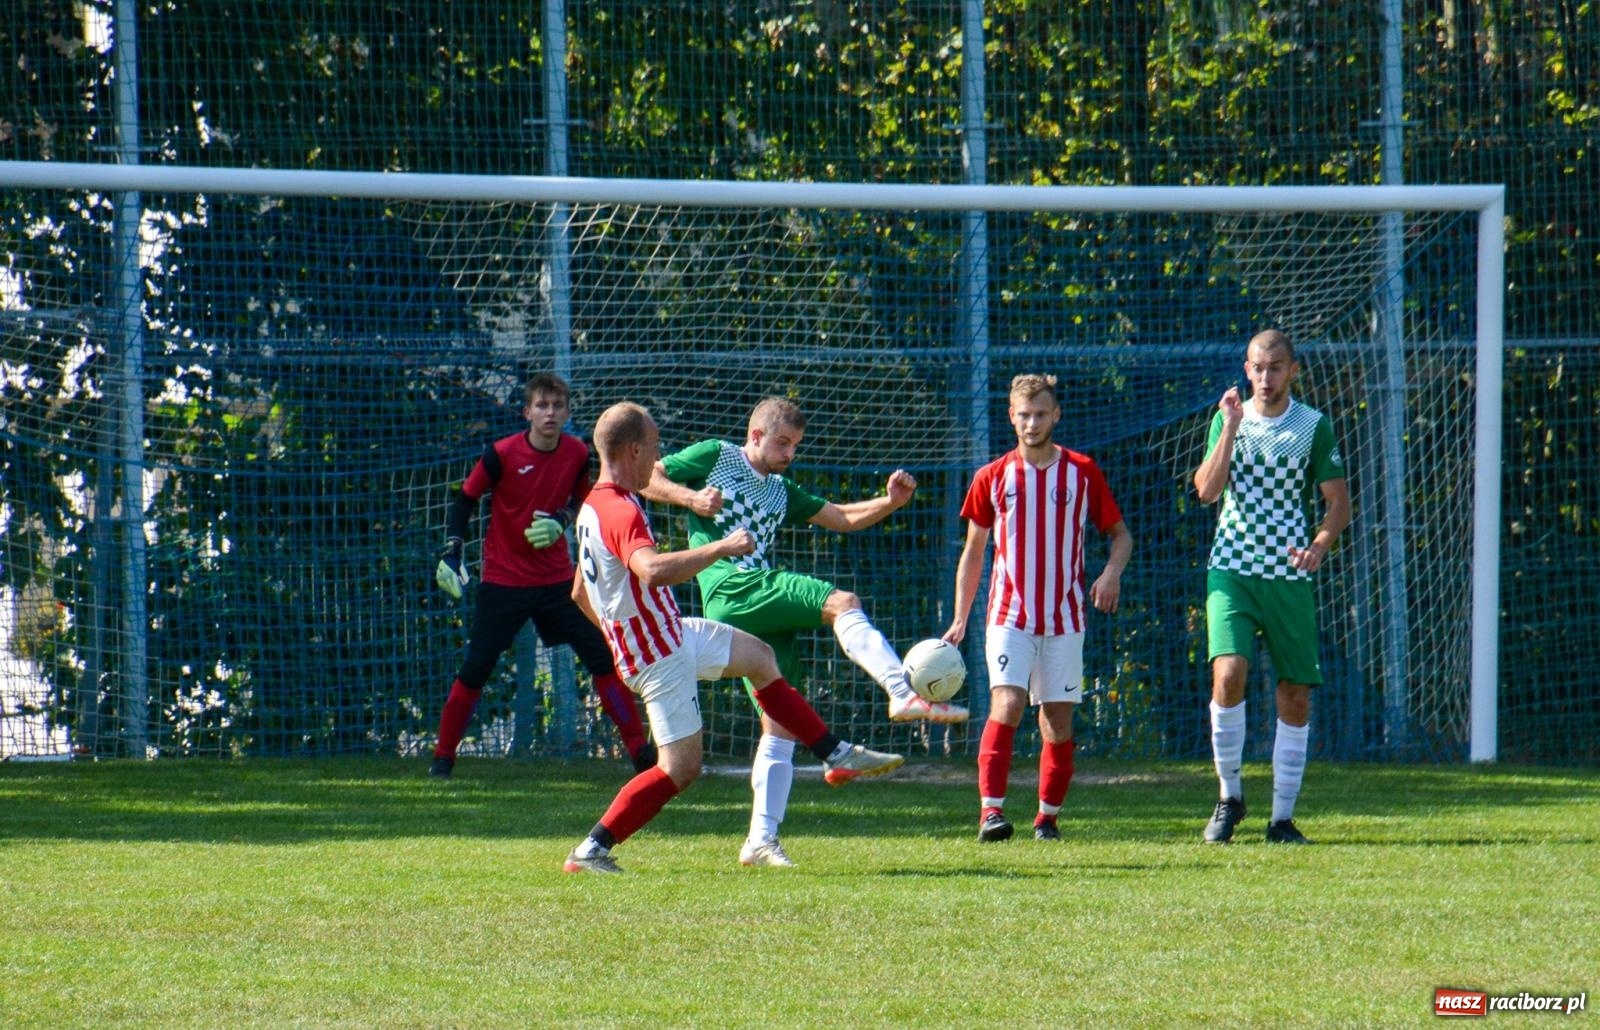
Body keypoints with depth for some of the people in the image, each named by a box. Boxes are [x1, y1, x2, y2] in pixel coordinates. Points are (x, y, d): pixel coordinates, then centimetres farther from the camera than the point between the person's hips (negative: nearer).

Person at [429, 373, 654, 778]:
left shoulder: (577, 453, -4)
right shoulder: (501, 454, -14)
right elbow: (466, 499, -4)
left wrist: (561, 520, -9)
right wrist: (452, 551, -14)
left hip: (556, 577, 3)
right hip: (504, 579, -3)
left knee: (602, 657, -1)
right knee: (476, 668, -5)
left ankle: (639, 748, 7)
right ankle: (443, 755, 8)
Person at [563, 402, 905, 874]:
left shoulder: (595, 508, 9)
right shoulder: (620, 512, -24)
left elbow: (580, 592, 20)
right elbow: (653, 569, -45)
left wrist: (620, 633, 29)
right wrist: (721, 548, -40)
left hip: (673, 634, 11)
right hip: (661, 656, -11)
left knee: (759, 657, 22)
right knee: (681, 767, -8)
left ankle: (837, 754, 28)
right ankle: (591, 850, -5)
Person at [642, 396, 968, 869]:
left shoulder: (782, 492, 28)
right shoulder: (715, 457, 10)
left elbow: (844, 518, 25)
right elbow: (645, 477, 8)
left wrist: (891, 502, 7)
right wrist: (690, 497, -10)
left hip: (767, 614, 8)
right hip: (730, 591, -8)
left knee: (782, 724, 1)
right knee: (841, 602, -25)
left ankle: (762, 839, 2)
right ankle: (903, 693, -43)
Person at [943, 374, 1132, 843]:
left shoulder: (1082, 472, 3)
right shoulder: (992, 478, 5)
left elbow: (1120, 533, 10)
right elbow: (973, 551, 13)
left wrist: (1112, 573, -11)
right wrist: (960, 619, 9)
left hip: (1064, 617, 1)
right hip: (1009, 613, -1)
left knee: (1058, 718, 2)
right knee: (1007, 705, -19)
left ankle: (1048, 817, 15)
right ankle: (991, 810, -22)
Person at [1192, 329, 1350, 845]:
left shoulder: (1314, 426, 2)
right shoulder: (1228, 419, 6)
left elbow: (1339, 501, 4)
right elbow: (1206, 489, -5)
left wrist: (1319, 545, -15)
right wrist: (1230, 427, -14)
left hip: (1290, 576, 0)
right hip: (1232, 570, 0)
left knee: (1295, 696, 1)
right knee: (1229, 674, -20)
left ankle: (1282, 817, 11)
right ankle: (1229, 796, -3)